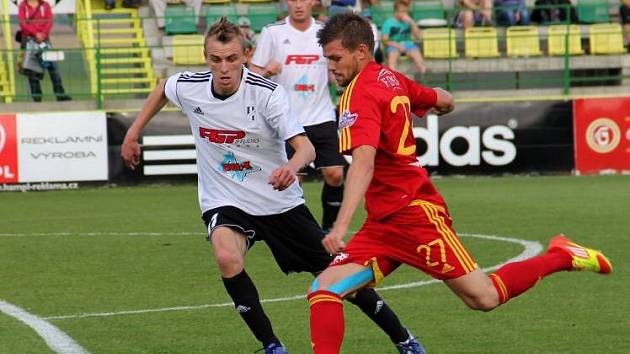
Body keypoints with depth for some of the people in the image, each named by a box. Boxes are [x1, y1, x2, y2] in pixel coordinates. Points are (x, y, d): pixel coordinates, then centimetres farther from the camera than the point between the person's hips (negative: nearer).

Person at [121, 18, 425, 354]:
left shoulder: (268, 93, -22)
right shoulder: (188, 87, -11)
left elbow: (305, 146, -31)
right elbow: (162, 89, 15)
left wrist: (291, 166, -53)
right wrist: (133, 133, 15)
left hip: (279, 201, -1)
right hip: (224, 202, 1)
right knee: (227, 257, -32)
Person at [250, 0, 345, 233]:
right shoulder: (272, 32, 0)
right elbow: (254, 74, 2)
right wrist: (267, 71, -19)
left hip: (322, 118, 2)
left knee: (334, 174, -6)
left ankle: (328, 228, 12)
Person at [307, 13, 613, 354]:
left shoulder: (359, 94, -15)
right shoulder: (391, 78, 10)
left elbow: (363, 161, -30)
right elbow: (446, 101, 24)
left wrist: (341, 226, -39)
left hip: (414, 212, -10)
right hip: (384, 223, 10)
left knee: (484, 297, -2)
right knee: (324, 290, -5)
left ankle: (562, 257, 18)